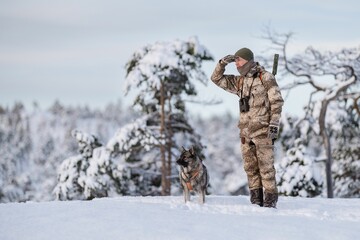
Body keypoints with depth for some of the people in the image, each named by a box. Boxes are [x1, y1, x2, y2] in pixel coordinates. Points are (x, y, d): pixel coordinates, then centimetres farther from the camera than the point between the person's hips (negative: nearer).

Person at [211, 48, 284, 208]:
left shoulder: (265, 77, -4)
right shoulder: (239, 82, 14)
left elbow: (277, 101, -7)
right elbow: (216, 78, 19)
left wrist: (274, 124, -15)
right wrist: (223, 62, 2)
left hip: (263, 130, -6)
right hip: (246, 131, 6)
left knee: (266, 165, -7)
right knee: (250, 167, 5)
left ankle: (270, 199, -4)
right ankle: (256, 200, 10)